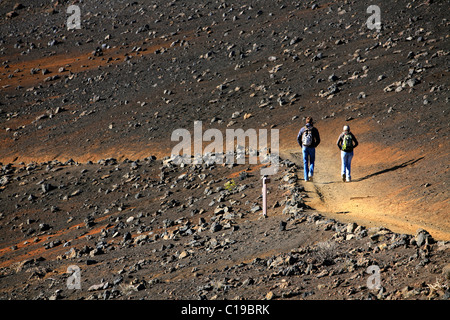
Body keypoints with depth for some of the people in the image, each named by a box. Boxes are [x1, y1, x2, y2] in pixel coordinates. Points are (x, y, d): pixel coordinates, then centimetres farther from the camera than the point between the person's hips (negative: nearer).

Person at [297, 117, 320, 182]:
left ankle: (306, 178, 7)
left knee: (305, 163, 10)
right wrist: (314, 146, 10)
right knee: (312, 162, 14)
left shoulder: (302, 129, 0)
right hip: (312, 148, -1)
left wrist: (302, 146, 11)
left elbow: (298, 139, 2)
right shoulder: (314, 129, -5)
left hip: (304, 148, 1)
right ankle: (310, 173, -10)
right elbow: (318, 140, -5)